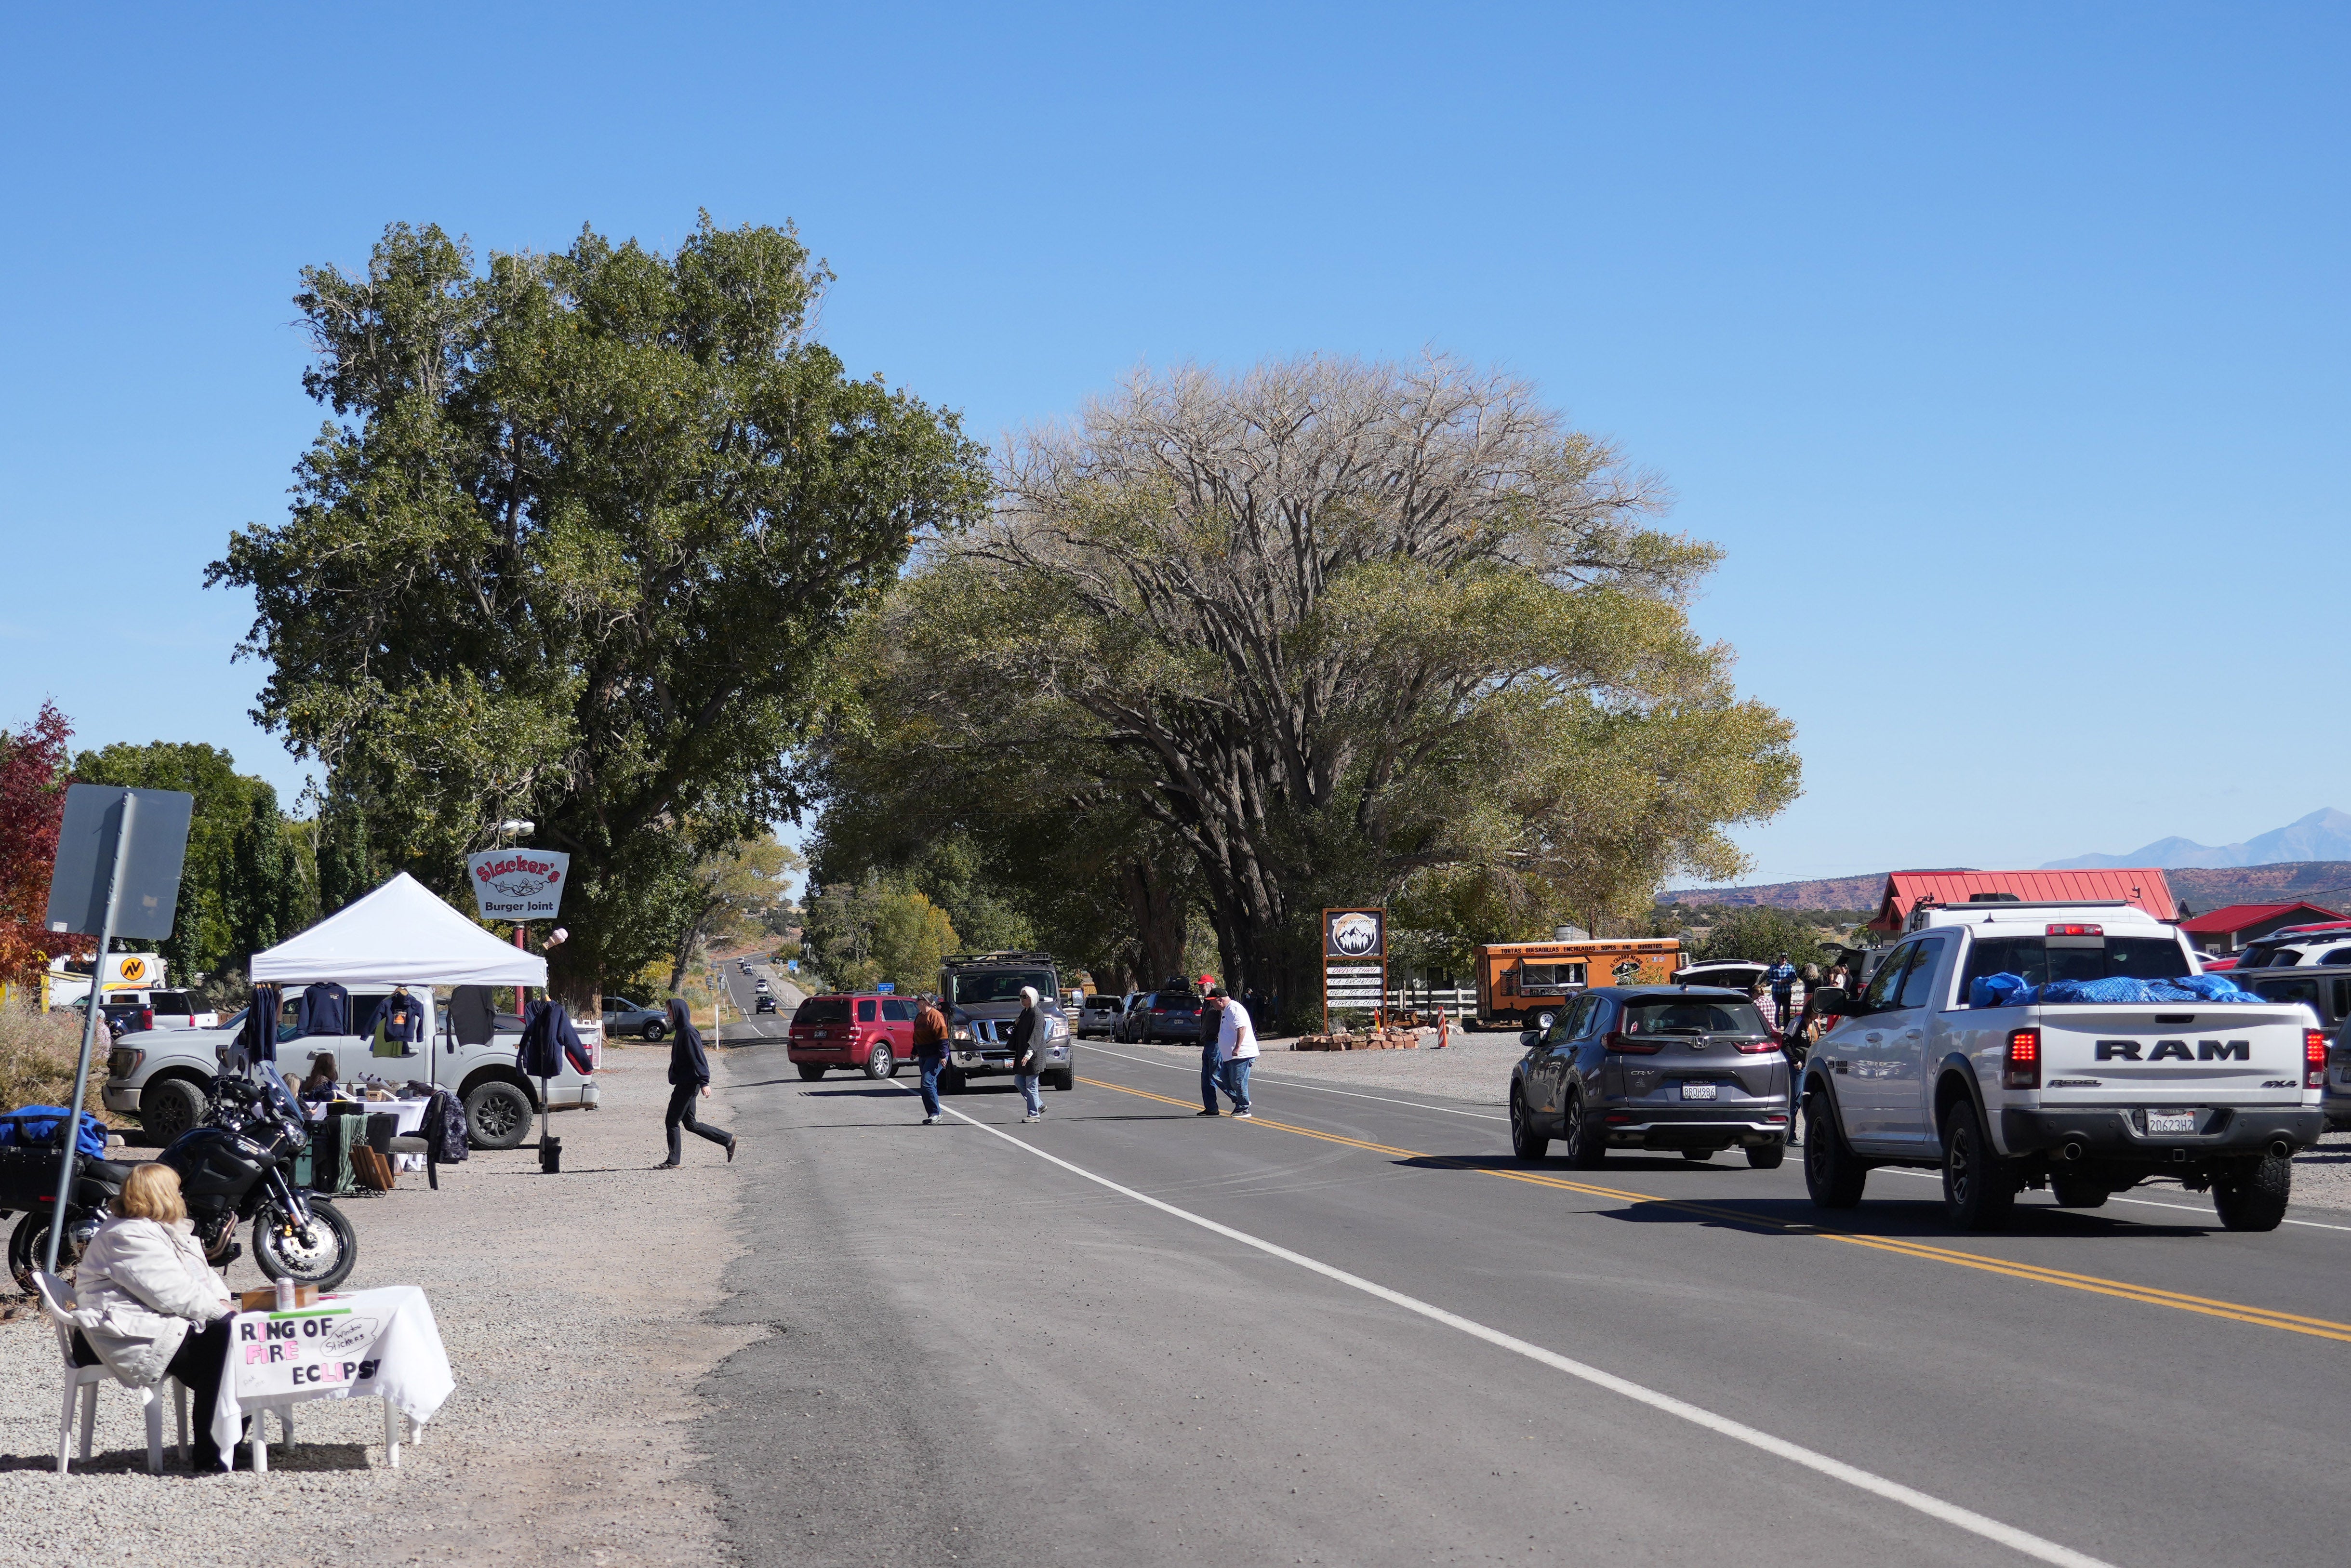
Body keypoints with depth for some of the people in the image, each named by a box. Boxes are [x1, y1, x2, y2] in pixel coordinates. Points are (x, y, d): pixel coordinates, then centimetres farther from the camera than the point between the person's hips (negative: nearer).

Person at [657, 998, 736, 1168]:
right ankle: (727, 1139, 16)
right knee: (690, 1124, 12)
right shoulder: (681, 1031, 15)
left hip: (688, 1084, -10)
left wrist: (704, 1082, -25)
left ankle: (674, 1161, 4)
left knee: (672, 1121, -3)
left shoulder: (688, 1032, -15)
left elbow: (699, 1058, -20)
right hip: (684, 1083, 10)